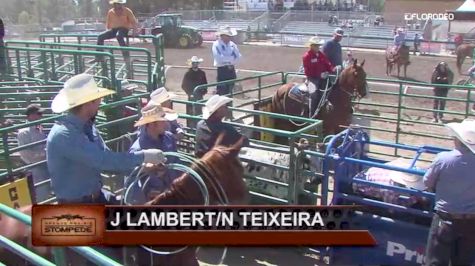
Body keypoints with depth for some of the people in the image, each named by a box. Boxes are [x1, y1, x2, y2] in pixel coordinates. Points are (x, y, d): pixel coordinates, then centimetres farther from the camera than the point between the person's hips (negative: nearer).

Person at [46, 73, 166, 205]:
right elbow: (102, 159, -31)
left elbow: (107, 159, 3)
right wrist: (143, 157, -23)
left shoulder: (87, 127, 1)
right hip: (75, 204, -7)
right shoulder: (63, 135, -25)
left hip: (96, 196, 7)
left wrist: (141, 166, -10)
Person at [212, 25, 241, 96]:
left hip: (231, 71, 6)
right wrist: (231, 58, -8)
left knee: (230, 92, 12)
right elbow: (219, 59, -19)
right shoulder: (216, 45, -7)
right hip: (222, 71, -6)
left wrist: (227, 59, -11)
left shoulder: (232, 44, 10)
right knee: (221, 92, -6)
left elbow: (238, 57, 4)